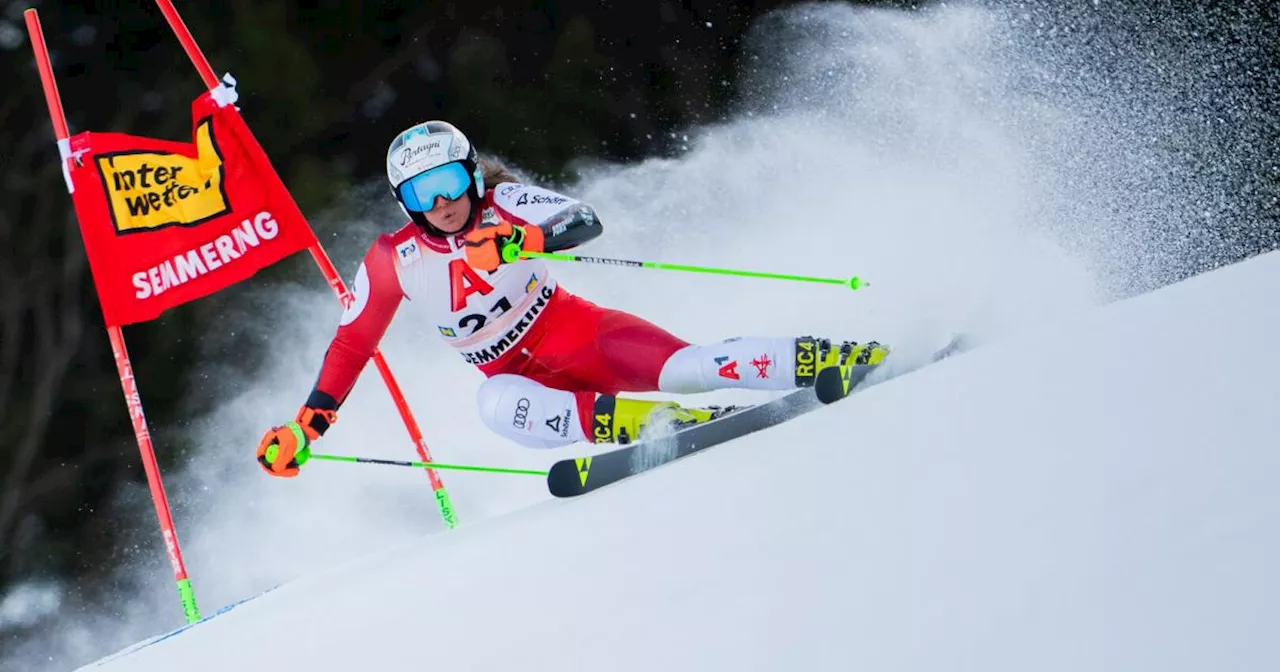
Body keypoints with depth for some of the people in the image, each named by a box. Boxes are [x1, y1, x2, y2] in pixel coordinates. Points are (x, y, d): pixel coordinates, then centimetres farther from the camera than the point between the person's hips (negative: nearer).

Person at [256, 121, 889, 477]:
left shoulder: (503, 204, -13)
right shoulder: (393, 260, -7)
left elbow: (585, 221, -28)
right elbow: (351, 345, 3)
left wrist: (518, 241, -47)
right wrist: (305, 428, -3)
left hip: (574, 332, -1)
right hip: (515, 373, 2)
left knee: (677, 365, -29)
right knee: (497, 405, -36)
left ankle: (822, 360, -28)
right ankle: (640, 421, -49)